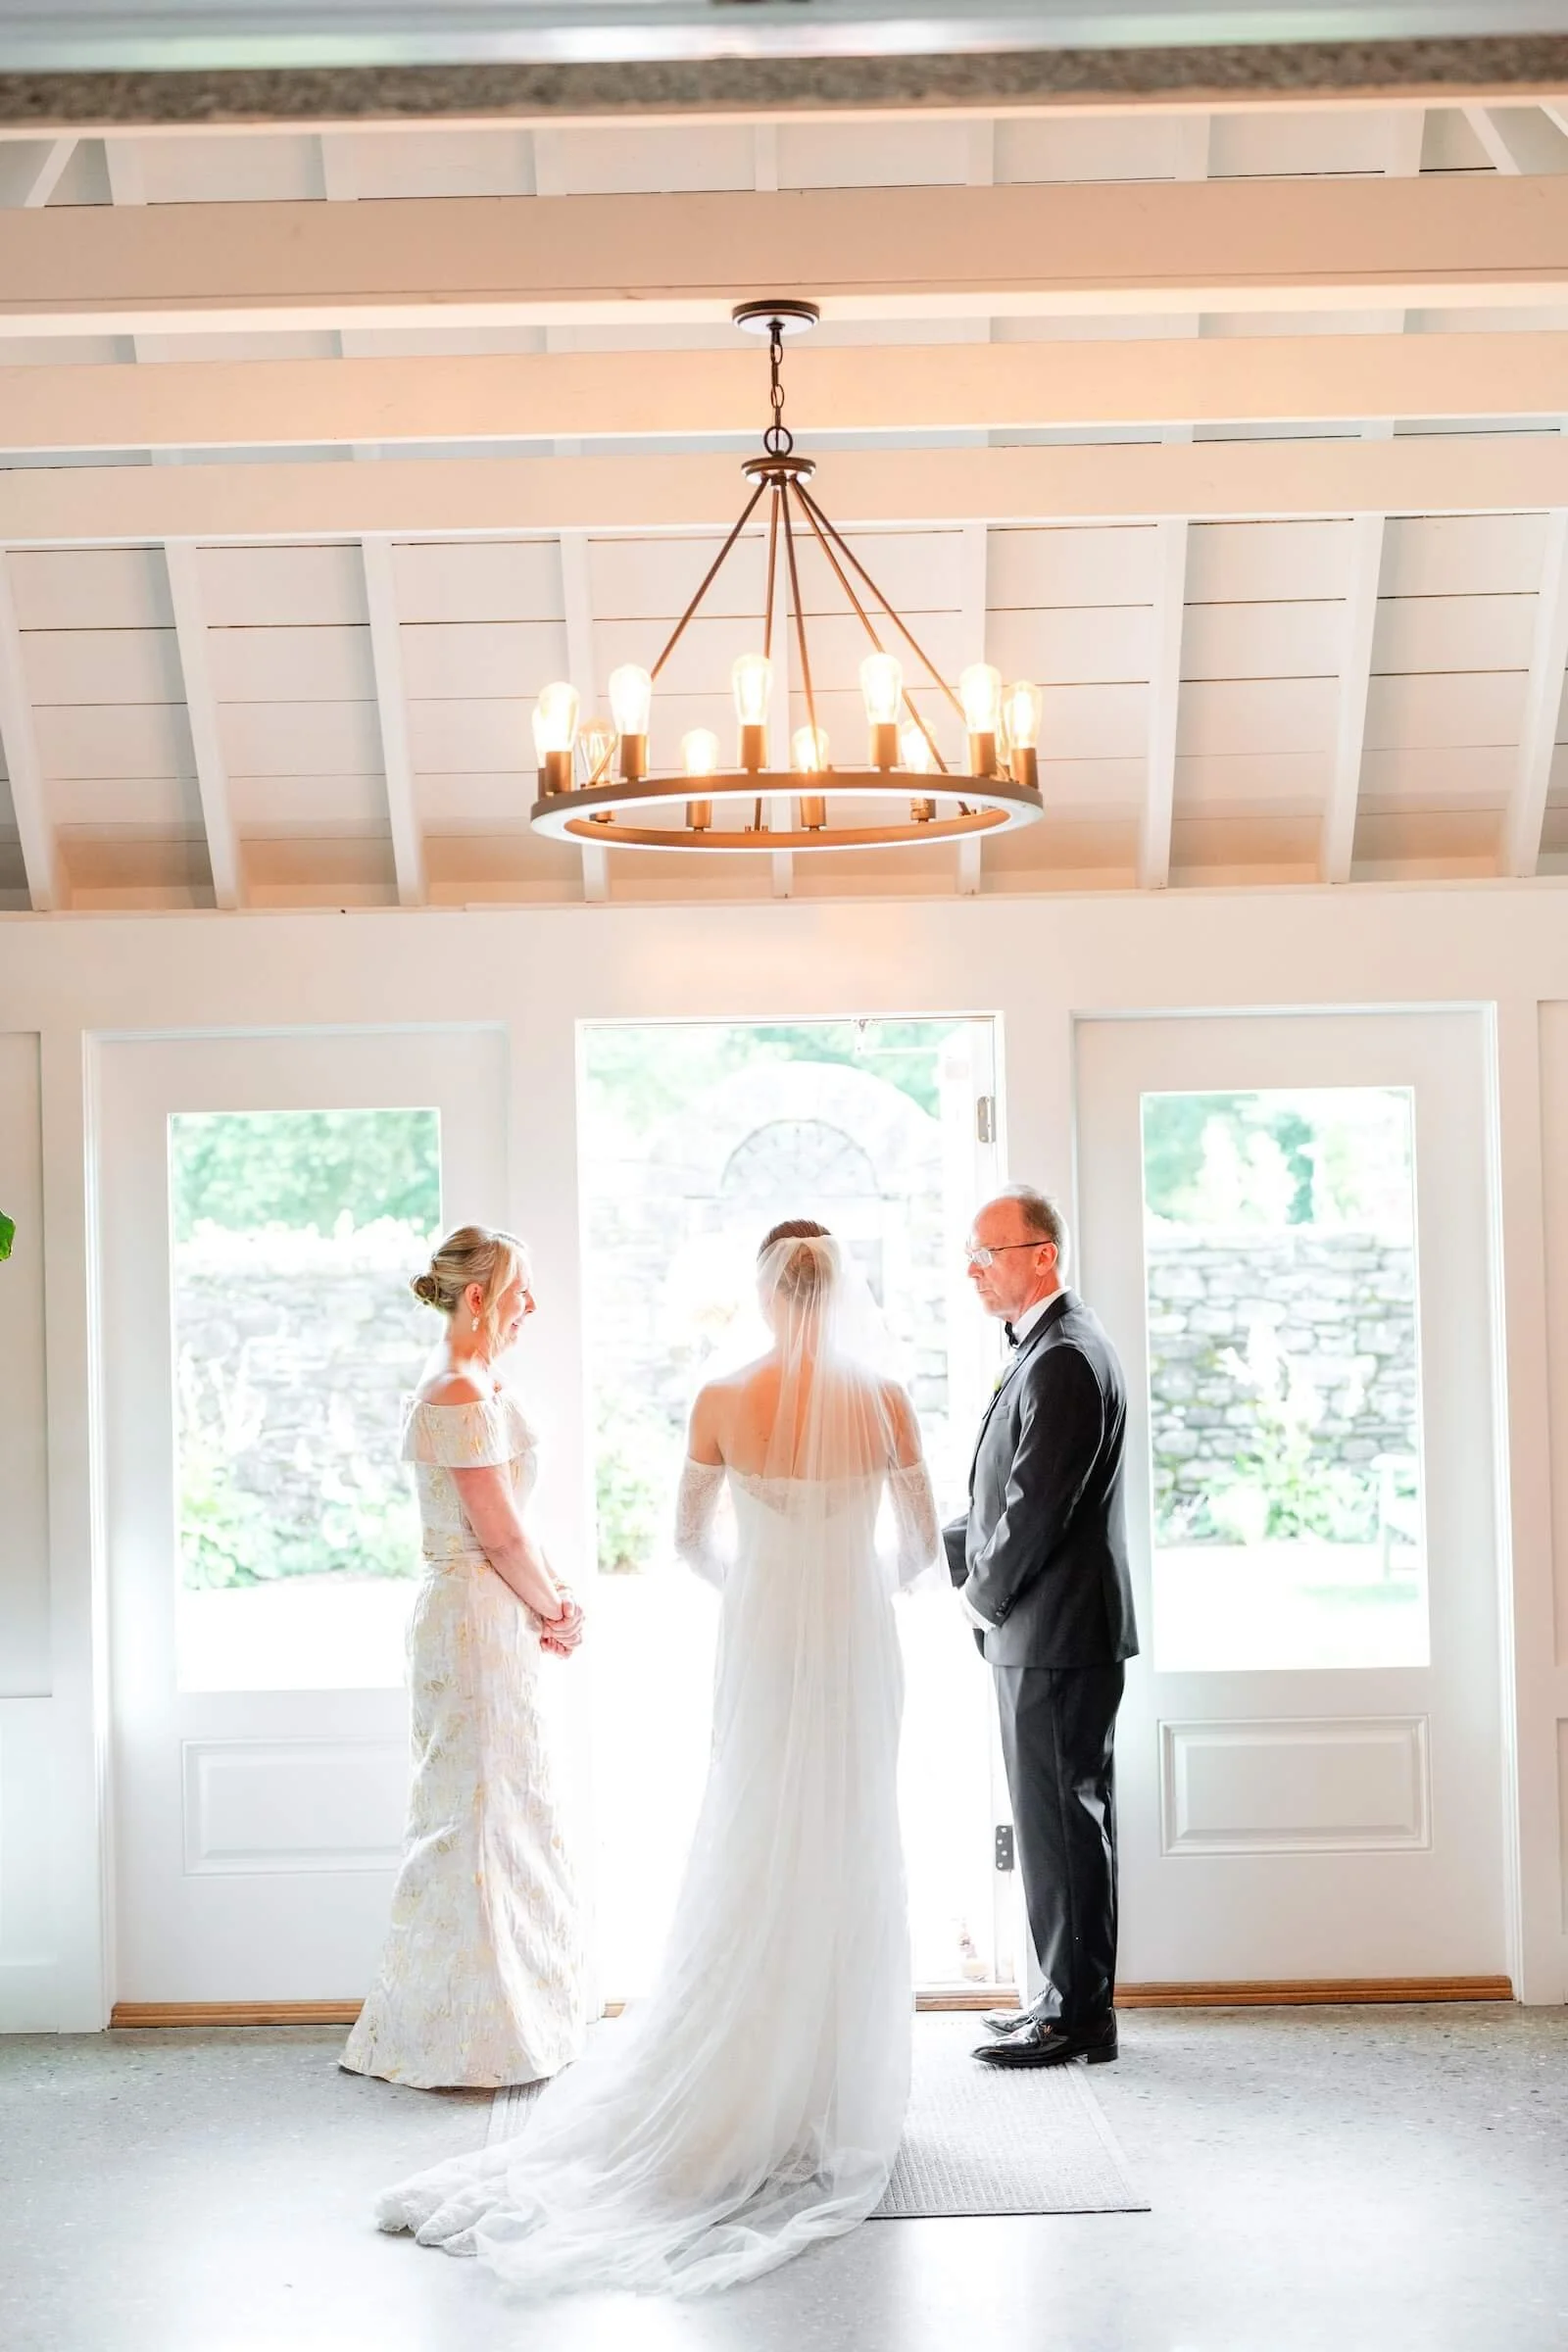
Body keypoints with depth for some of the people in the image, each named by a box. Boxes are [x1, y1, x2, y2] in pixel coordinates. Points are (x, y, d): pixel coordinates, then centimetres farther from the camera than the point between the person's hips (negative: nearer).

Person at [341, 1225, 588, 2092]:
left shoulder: (470, 1385, 13)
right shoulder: (462, 1397, -19)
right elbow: (502, 1535, -18)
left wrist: (549, 1596, 5)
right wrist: (555, 1610, -3)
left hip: (489, 1620, 11)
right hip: (477, 1621, -11)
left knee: (492, 1815, 17)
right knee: (479, 1815, -2)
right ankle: (469, 2032, 7)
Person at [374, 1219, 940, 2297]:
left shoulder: (724, 1401, -7)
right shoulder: (885, 1400, -8)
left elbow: (691, 1538, 4)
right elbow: (922, 1542, 1)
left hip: (762, 1644, 0)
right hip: (857, 1645, 0)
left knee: (752, 1861, 8)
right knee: (850, 1860, 8)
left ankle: (746, 2093, 10)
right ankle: (838, 2087, 13)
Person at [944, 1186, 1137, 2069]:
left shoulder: (1064, 1359, -18)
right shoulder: (1053, 1348, 15)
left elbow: (1038, 1503, -21)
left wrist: (983, 1592, -8)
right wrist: (946, 1549, 8)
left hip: (1057, 1632, -10)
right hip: (1048, 1631, 10)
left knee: (1061, 1821, -4)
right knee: (1067, 1819, 15)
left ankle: (1078, 2015, 4)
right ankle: (1076, 1998, 23)